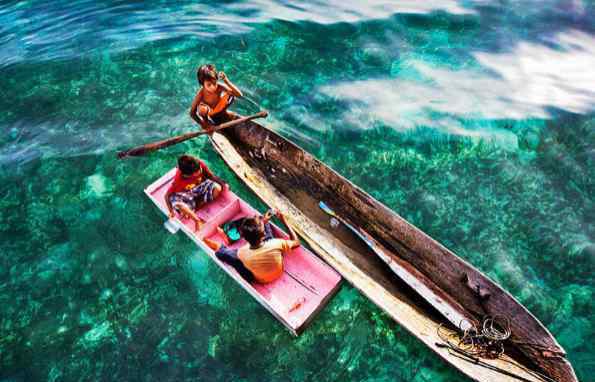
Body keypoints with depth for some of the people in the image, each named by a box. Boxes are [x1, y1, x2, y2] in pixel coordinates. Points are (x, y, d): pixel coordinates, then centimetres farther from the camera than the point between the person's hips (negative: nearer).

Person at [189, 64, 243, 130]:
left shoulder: (219, 87, -30)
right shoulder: (201, 93, -33)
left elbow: (239, 94, -37)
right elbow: (192, 113, -27)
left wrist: (226, 81, -45)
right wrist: (203, 125, -35)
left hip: (217, 110, 2)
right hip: (207, 114, -2)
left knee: (230, 95, -22)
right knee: (203, 109, -38)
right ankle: (206, 119, -4)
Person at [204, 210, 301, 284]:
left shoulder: (243, 253, -35)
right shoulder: (275, 244, -39)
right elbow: (296, 242, -18)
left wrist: (263, 221, -6)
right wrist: (284, 221, -14)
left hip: (260, 280, -1)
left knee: (221, 252, 3)